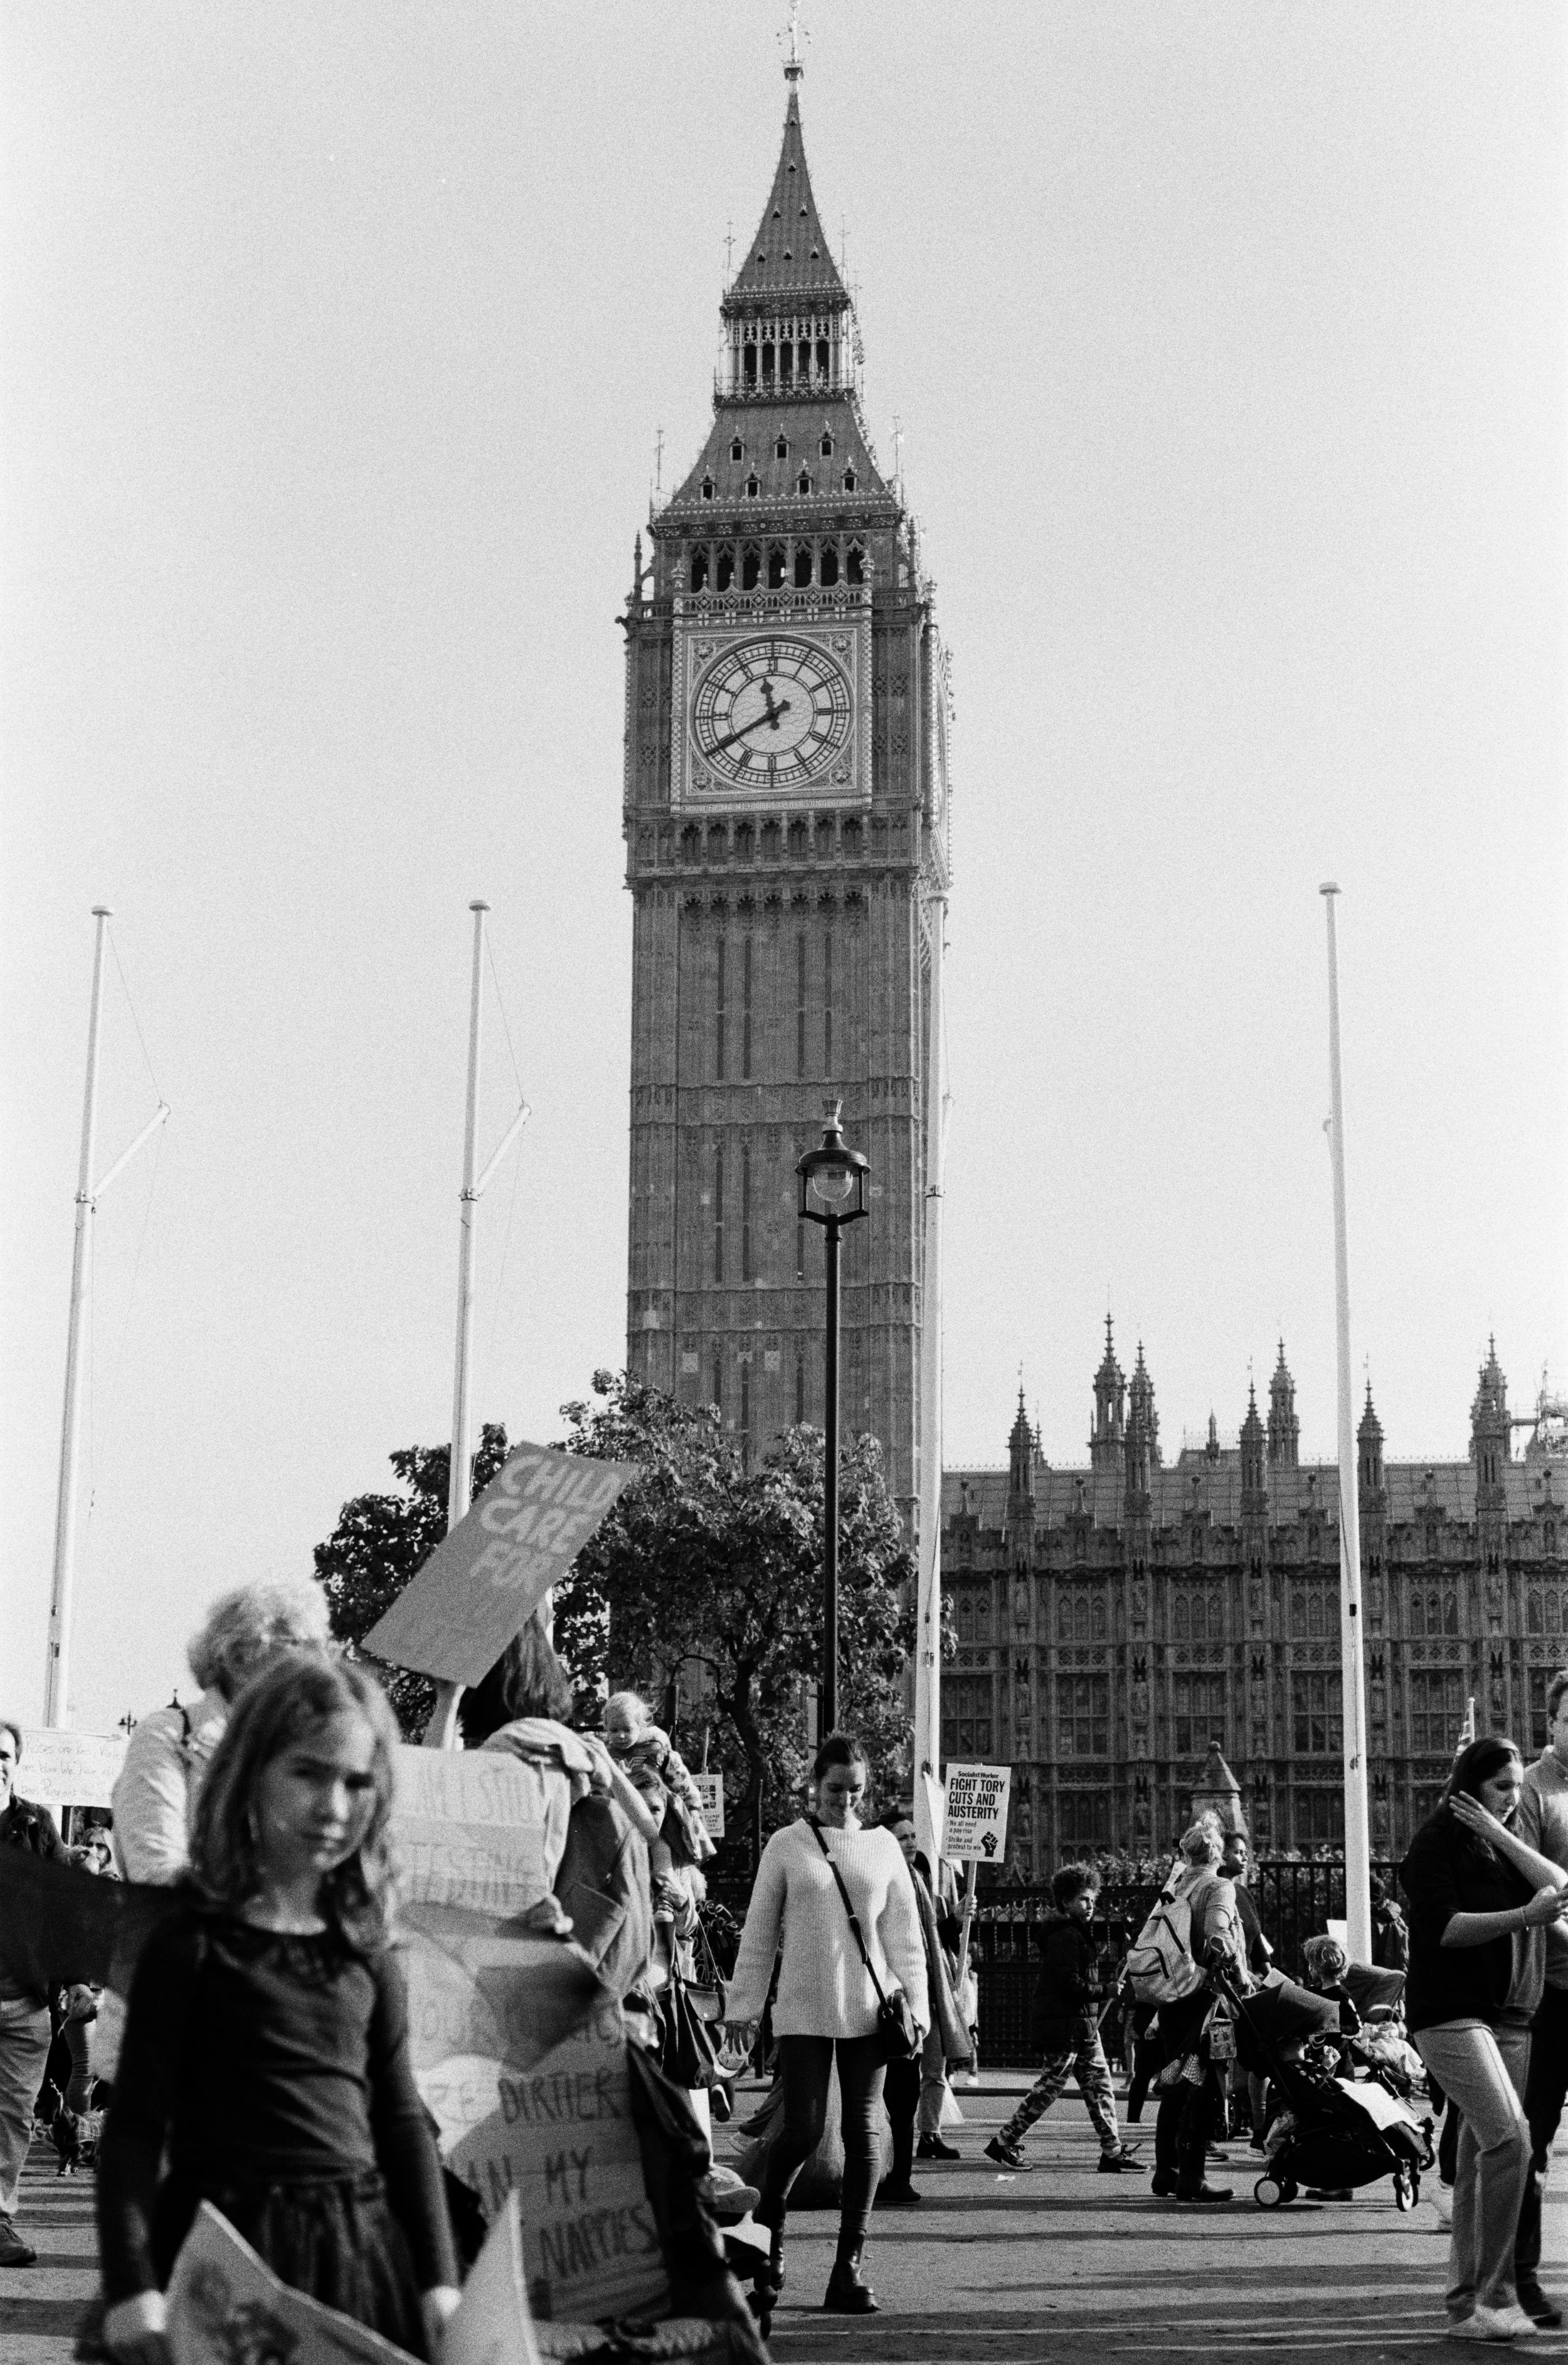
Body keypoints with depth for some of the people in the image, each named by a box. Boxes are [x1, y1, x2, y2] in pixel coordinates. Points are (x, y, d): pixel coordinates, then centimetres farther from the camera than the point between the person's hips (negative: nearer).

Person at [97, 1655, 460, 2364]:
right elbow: (135, 2125, -7)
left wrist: (439, 2279, 6)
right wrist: (130, 2286, -15)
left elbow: (402, 2121, 11)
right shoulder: (191, 1945, -5)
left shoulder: (367, 1957, 8)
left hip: (362, 2249, 4)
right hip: (229, 2249, -4)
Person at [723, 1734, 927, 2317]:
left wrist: (916, 2005, 2)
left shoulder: (882, 1847, 8)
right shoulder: (788, 1844, 3)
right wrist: (744, 2005, 2)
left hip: (867, 2009, 2)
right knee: (804, 2129, -8)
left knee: (862, 2131, 1)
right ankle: (766, 2235, 17)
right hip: (803, 2010, -2)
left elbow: (904, 1933, 9)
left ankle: (849, 2266, 8)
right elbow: (758, 1931, 5)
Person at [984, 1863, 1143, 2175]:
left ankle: (1113, 2152, 8)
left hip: (1082, 2025, 10)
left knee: (1099, 2084, 7)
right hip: (1063, 2023, -10)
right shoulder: (1064, 1935, -16)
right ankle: (1005, 2142, 6)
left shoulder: (1078, 1932, 18)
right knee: (1050, 2085, -4)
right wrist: (1106, 1991, -17)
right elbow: (1070, 1985, -22)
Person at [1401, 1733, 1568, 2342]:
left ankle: (1467, 2301, 13)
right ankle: (1485, 2297, -15)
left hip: (1511, 2017, 7)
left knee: (1478, 2161, 8)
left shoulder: (1507, 1845, 18)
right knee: (1509, 2138, -19)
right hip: (1451, 2012, -7)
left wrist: (1501, 1835, -7)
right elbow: (1443, 1927, -13)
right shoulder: (1438, 1841, -2)